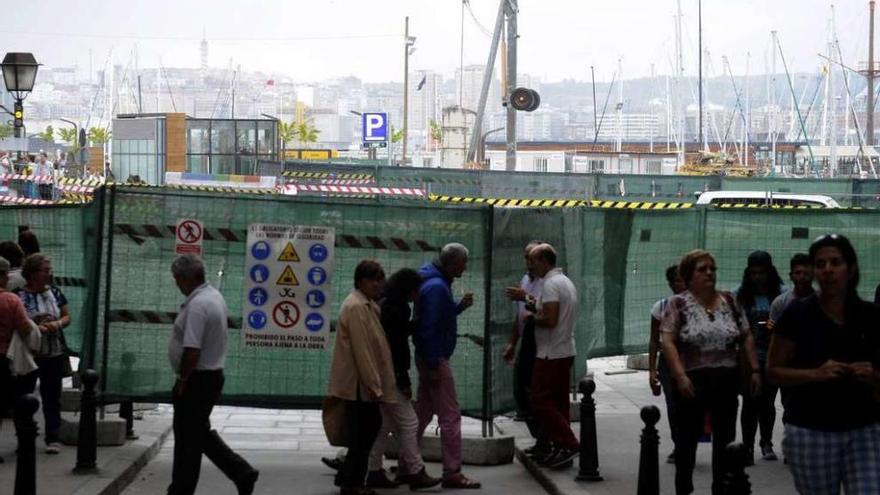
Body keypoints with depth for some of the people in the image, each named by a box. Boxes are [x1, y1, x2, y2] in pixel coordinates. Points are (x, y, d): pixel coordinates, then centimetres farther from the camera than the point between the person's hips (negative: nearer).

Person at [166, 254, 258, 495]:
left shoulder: (197, 305, -22)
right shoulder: (214, 296, 10)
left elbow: (192, 350, -27)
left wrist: (182, 379, -15)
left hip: (196, 379, -10)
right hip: (212, 374, 10)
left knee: (188, 439, 1)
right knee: (201, 434, 19)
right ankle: (242, 473, 17)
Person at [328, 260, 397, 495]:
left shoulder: (367, 304, 14)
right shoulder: (356, 307, -17)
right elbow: (361, 349, -21)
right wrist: (373, 385, -21)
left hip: (364, 381, 10)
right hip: (359, 383, -10)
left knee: (369, 427, 14)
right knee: (362, 432, -3)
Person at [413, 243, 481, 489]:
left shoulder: (437, 282, 12)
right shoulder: (437, 287, -20)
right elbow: (429, 327, -23)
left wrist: (460, 306, 6)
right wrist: (433, 366, -23)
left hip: (430, 358, 10)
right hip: (435, 358, -10)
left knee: (423, 412, 16)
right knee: (450, 417, -6)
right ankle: (452, 473, -3)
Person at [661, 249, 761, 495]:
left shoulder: (729, 301, 8)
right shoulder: (678, 304, -4)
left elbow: (746, 338, 11)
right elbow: (667, 342, -10)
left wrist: (754, 370, 3)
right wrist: (680, 376, -20)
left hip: (726, 381, 3)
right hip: (692, 381, -3)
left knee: (725, 439, 7)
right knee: (688, 438, 6)